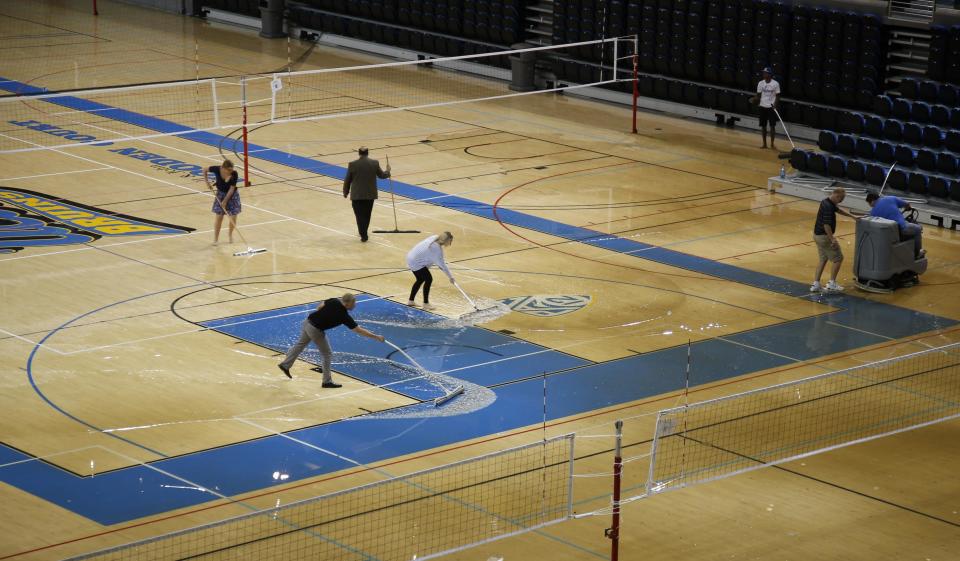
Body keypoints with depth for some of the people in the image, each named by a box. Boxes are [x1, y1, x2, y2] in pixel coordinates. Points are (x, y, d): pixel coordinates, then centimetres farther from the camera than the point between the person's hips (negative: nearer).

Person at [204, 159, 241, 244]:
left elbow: (232, 188, -22)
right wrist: (207, 182, -12)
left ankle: (230, 234, 29)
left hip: (232, 195, 0)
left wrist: (225, 201, -24)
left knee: (233, 218, 2)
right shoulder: (217, 169, -23)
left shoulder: (234, 174, -27)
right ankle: (216, 238, 9)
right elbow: (205, 171, -3)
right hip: (221, 194, 0)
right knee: (218, 217, -3)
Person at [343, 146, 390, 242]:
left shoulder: (352, 164, -7)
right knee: (367, 215, 16)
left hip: (357, 195, -2)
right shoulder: (374, 163, -4)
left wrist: (345, 192, 13)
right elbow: (382, 175, 8)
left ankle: (363, 234, -6)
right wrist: (388, 171, 30)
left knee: (360, 215, 3)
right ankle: (363, 233, 26)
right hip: (370, 194, 2)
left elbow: (347, 180, 0)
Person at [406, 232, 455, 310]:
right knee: (428, 279, -5)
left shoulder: (435, 238, -2)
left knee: (420, 279, 21)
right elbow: (442, 264, -20)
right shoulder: (437, 248, -27)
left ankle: (410, 301, 31)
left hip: (411, 258, 10)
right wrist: (450, 277, -11)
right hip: (416, 262, -10)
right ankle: (426, 304, 2)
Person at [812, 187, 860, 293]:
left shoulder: (827, 202, 7)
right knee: (838, 258, 3)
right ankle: (832, 284, 4)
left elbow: (838, 210, 25)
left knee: (823, 259, 17)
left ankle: (816, 284, 14)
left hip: (818, 235, 10)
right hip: (824, 236, -10)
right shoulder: (828, 207, -25)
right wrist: (832, 240, -24)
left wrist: (852, 216, 24)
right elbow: (826, 225, -29)